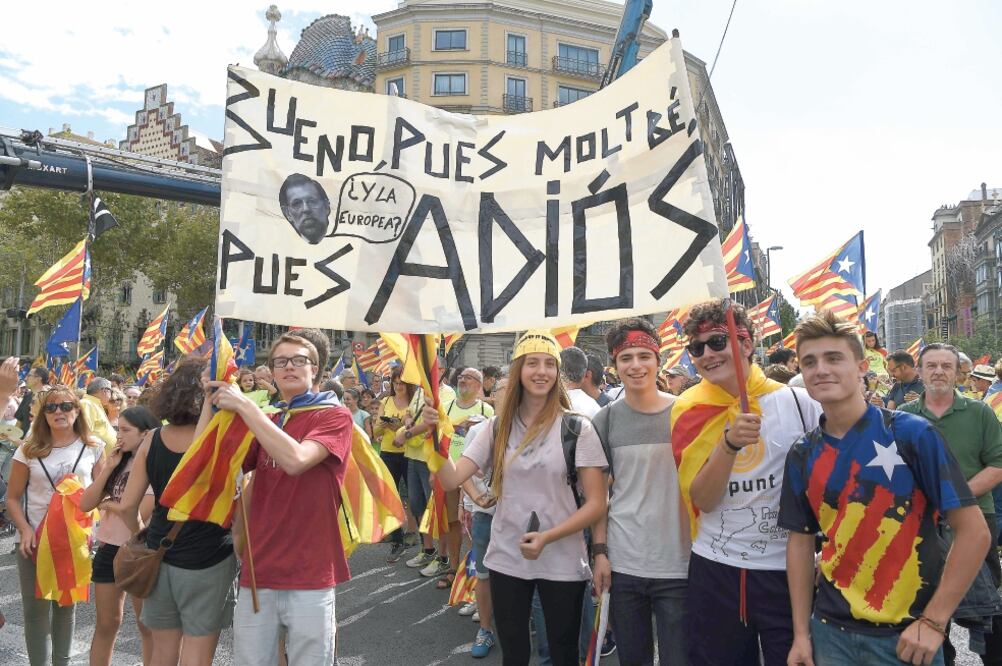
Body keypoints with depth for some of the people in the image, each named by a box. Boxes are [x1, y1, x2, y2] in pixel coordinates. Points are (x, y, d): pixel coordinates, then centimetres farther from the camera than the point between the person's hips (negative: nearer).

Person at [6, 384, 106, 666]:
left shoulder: (93, 447, -1)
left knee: (67, 606, 13)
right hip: (35, 540, 0)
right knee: (36, 609, 3)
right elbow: (13, 498, 1)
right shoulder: (29, 450, -2)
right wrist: (25, 530, -13)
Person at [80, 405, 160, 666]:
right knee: (106, 624, 15)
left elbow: (141, 513, -22)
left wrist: (109, 504, -5)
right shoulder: (118, 463, 7)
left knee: (147, 626, 10)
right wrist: (108, 467, -7)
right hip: (109, 548, 6)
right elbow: (86, 504, 1)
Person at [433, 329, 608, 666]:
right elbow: (451, 480, -4)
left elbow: (596, 504, -9)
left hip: (561, 562, -2)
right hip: (506, 559, 3)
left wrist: (547, 537, -19)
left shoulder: (578, 428, -9)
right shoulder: (497, 427, 0)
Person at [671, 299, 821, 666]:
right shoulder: (689, 410, -4)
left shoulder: (798, 401, -6)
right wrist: (730, 442, -25)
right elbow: (703, 500, -11)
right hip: (714, 570, 1)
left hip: (788, 567, -1)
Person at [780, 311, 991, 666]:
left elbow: (973, 531, -11)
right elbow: (800, 541, 5)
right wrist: (801, 633, 2)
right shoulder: (802, 454, -1)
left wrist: (933, 622, -12)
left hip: (907, 634, -3)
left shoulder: (913, 433, -12)